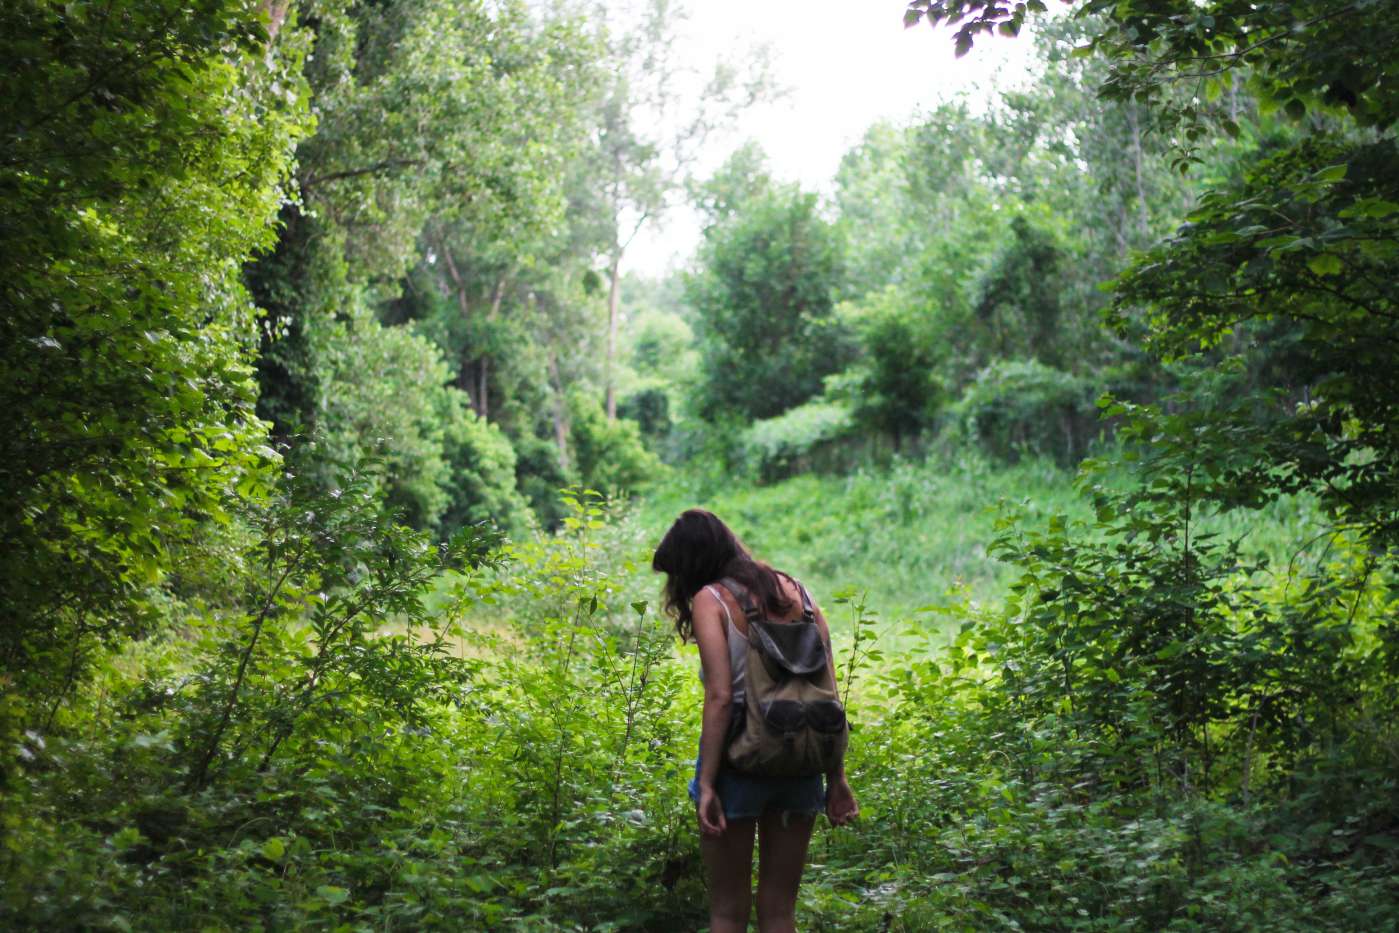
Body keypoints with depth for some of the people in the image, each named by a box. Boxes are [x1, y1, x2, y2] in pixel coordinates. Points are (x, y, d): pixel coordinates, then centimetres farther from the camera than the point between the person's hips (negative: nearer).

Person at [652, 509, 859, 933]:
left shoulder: (710, 599, -5)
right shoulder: (797, 592, 10)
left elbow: (720, 697, -16)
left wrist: (706, 784, -14)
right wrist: (836, 777, 9)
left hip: (739, 759, -5)